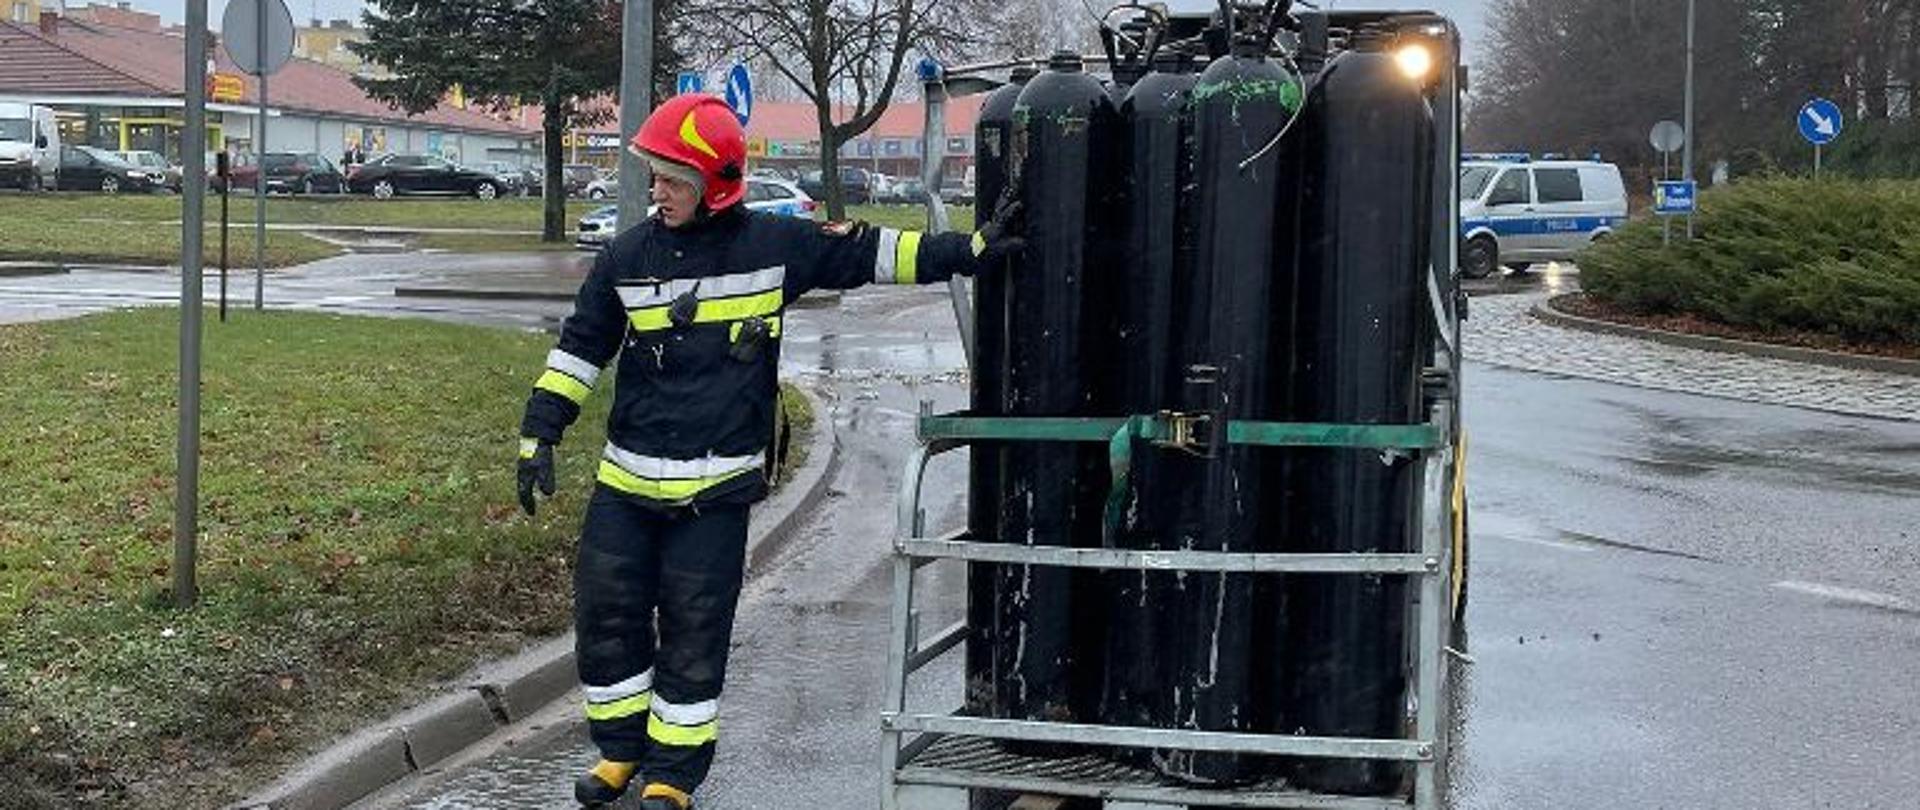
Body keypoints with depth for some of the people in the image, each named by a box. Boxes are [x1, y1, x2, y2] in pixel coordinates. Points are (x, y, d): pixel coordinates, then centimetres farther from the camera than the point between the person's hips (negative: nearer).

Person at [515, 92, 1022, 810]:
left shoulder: (775, 245, -4)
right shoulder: (629, 256, 2)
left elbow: (868, 253, 4)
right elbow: (579, 349, 9)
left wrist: (972, 251, 2)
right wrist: (539, 436, 4)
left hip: (717, 490, -2)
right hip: (626, 481, 3)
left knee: (694, 638, 2)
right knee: (606, 617, 7)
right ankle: (622, 751, 28)